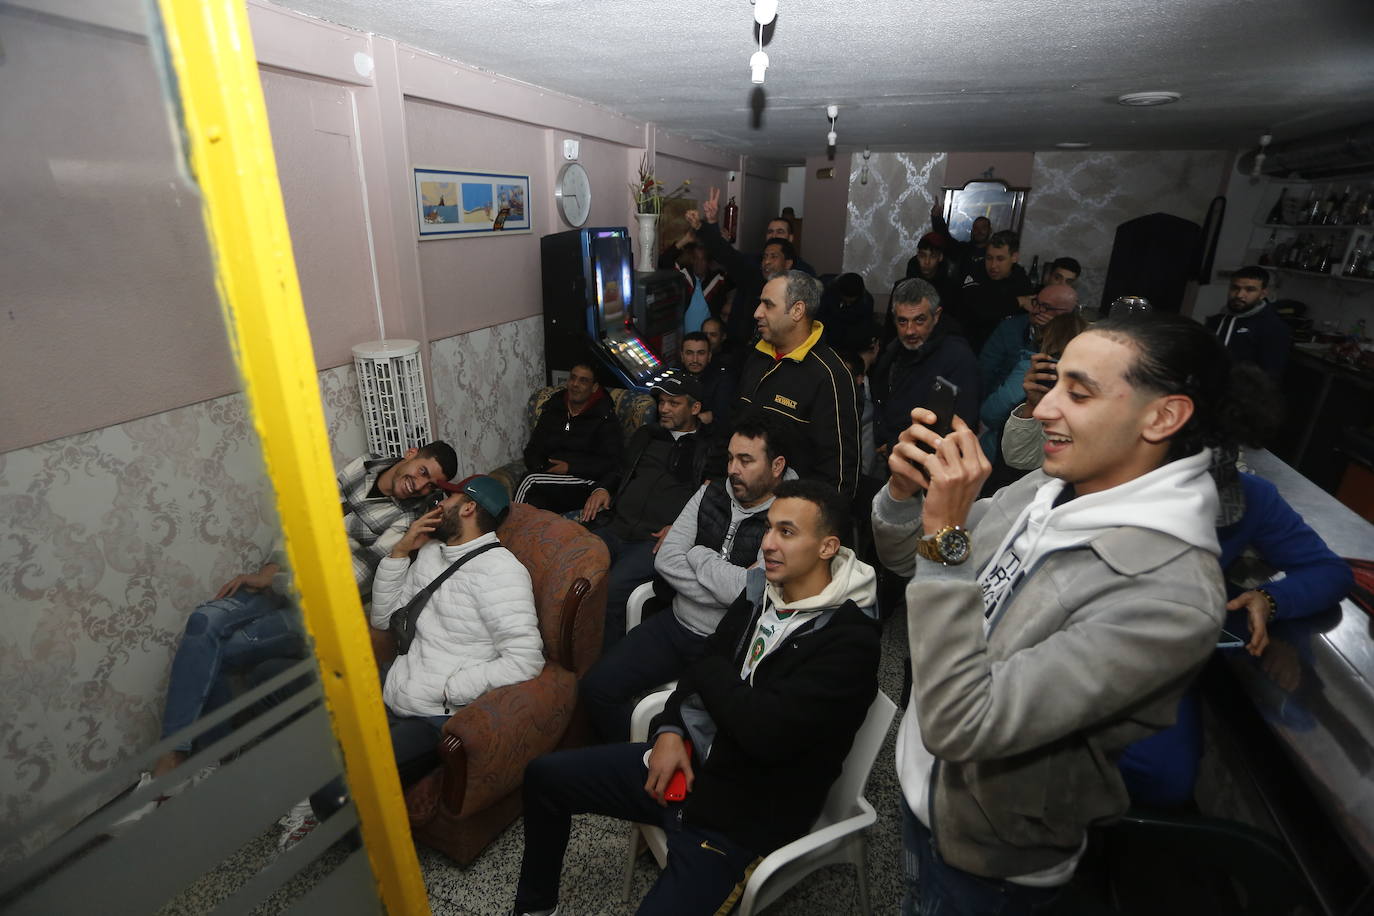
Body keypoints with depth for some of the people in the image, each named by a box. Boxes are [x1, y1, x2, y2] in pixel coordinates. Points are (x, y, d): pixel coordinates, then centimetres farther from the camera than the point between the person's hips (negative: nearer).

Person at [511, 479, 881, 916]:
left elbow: (764, 731, -30)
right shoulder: (760, 589, 0)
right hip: (686, 761, 7)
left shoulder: (851, 641, -23)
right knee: (543, 775, 12)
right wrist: (670, 731, -7)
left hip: (742, 818, -7)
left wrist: (709, 672, -13)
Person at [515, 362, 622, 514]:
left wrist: (570, 468, -13)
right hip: (547, 476, 3)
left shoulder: (605, 417, 2)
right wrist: (538, 469, -3)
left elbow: (609, 462, -6)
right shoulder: (552, 410, 18)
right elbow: (533, 449, 20)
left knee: (531, 481, -28)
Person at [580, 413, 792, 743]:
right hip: (677, 625, 6)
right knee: (597, 687, -3)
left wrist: (697, 554, -9)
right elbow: (665, 560, -3)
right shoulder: (711, 493, 4)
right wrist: (730, 584, -15)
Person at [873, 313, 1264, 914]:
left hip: (991, 861, -5)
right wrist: (906, 494, -22)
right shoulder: (1047, 488, -12)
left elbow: (959, 724, -37)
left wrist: (945, 538, -38)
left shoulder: (1171, 595, -33)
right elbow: (905, 562, -2)